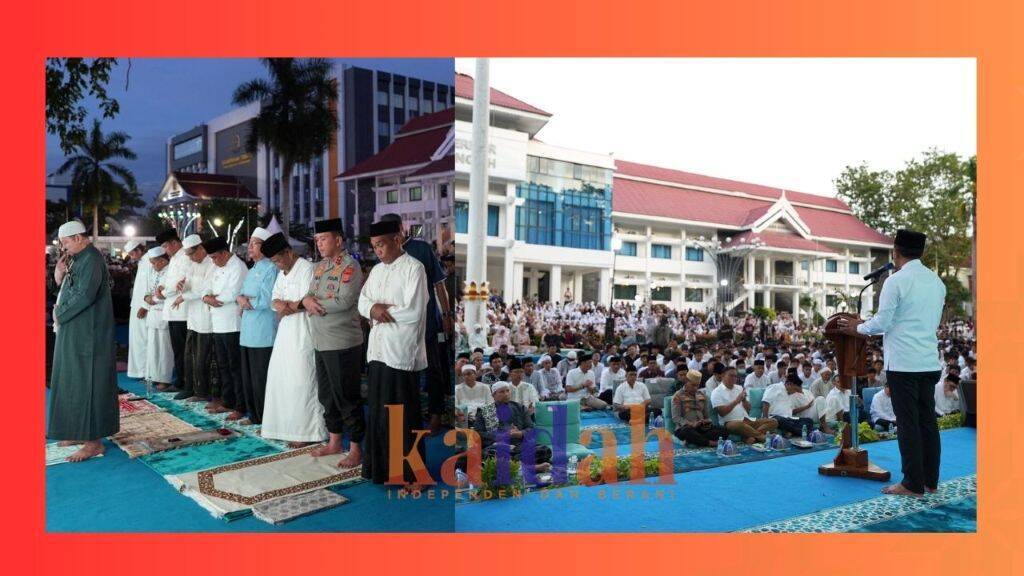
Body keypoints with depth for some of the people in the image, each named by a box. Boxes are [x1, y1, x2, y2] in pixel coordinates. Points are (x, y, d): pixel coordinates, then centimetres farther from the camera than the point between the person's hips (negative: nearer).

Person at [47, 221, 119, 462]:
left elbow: (84, 295, -24)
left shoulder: (91, 259, -16)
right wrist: (60, 274, -1)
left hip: (87, 334, -10)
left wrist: (59, 314, -11)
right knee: (75, 381, 15)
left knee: (87, 383, -5)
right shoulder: (78, 259, 13)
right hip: (75, 332, 10)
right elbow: (68, 290, 17)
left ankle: (94, 442, 1)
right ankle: (80, 431, 25)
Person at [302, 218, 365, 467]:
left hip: (343, 344, -8)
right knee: (327, 395, 17)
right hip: (321, 342, 8)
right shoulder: (319, 267, 14)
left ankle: (355, 449, 9)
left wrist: (314, 303, -10)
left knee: (347, 397, -1)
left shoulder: (349, 266, -12)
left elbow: (344, 301, -21)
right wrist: (307, 300, -10)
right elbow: (309, 294, 14)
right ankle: (334, 442, 31)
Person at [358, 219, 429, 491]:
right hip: (377, 349, 7)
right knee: (378, 413, 14)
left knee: (405, 416, 1)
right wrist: (373, 309, -10)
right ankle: (380, 466, 28)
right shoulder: (376, 270, 13)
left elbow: (414, 312, -17)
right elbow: (362, 302, 13)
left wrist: (382, 311, -7)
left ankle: (412, 474, 12)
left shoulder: (414, 268, -10)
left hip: (402, 353, -7)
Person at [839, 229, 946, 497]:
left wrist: (858, 327, 7)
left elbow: (882, 323, -12)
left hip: (903, 364, -7)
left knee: (908, 423, -2)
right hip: (930, 362, 7)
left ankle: (913, 484, 2)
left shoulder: (896, 281, -11)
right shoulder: (937, 281, 11)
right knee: (928, 420, 11)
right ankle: (930, 480, 18)